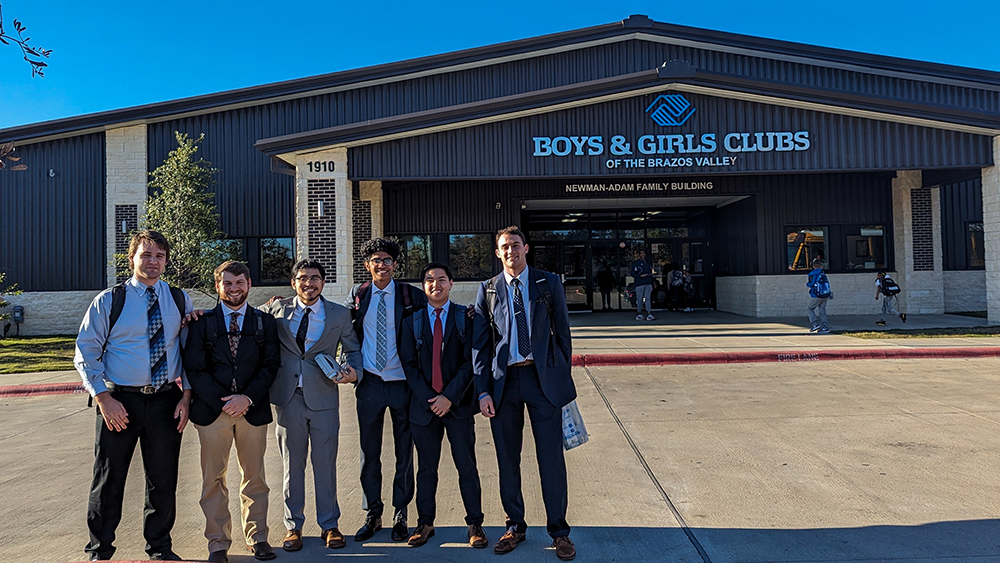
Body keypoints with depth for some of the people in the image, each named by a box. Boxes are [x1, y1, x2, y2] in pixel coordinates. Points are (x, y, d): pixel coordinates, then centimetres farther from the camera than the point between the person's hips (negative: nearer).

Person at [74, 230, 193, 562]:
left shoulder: (179, 300, 6)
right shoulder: (109, 301, -1)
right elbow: (85, 353, -2)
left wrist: (186, 395, -2)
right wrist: (104, 398, -12)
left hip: (166, 400, 2)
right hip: (119, 401, -2)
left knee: (163, 479, 11)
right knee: (109, 480, 10)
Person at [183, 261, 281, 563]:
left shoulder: (265, 322, 7)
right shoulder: (202, 323, 4)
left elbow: (270, 365, 2)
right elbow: (194, 369, -1)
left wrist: (247, 398, -11)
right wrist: (222, 401, -11)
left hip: (253, 409, 1)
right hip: (212, 410, 0)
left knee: (254, 477, 8)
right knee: (214, 479, 5)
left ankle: (257, 537, 21)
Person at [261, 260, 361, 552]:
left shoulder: (340, 315, 3)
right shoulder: (277, 310, 3)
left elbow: (353, 349, 10)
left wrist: (353, 371, -7)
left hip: (324, 399, 0)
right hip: (288, 398, 1)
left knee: (326, 465, 7)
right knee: (292, 465, 10)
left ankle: (329, 525, 22)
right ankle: (293, 526, 25)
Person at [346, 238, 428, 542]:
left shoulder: (410, 295, -2)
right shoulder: (358, 295, 5)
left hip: (402, 382, -1)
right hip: (370, 382, 2)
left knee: (404, 452, 7)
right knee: (369, 452, 9)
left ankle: (400, 515, 22)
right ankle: (372, 515, 24)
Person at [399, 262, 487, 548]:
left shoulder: (465, 317, 2)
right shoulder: (412, 320, 7)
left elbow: (469, 361, -3)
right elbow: (409, 363, 3)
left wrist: (450, 397, -11)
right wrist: (428, 398, -8)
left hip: (458, 404, -1)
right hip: (424, 404, 2)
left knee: (467, 467, 4)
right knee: (426, 468, 11)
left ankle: (475, 524, 16)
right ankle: (425, 523, 24)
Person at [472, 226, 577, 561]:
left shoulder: (549, 283, 4)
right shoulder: (488, 290, 7)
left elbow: (562, 332, 7)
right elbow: (479, 344, 5)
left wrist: (564, 378, 4)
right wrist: (483, 390, -3)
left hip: (544, 378, -1)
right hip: (504, 382, 2)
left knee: (551, 457, 2)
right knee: (507, 459, 10)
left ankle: (558, 530, 18)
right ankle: (515, 527, 27)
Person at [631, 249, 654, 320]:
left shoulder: (648, 263, 22)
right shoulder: (636, 263, 4)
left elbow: (651, 273, 24)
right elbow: (633, 273, -3)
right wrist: (640, 276, -19)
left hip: (648, 283, 5)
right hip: (639, 284, -5)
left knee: (648, 299, -3)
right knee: (639, 299, -5)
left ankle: (649, 314, -7)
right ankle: (639, 314, 4)